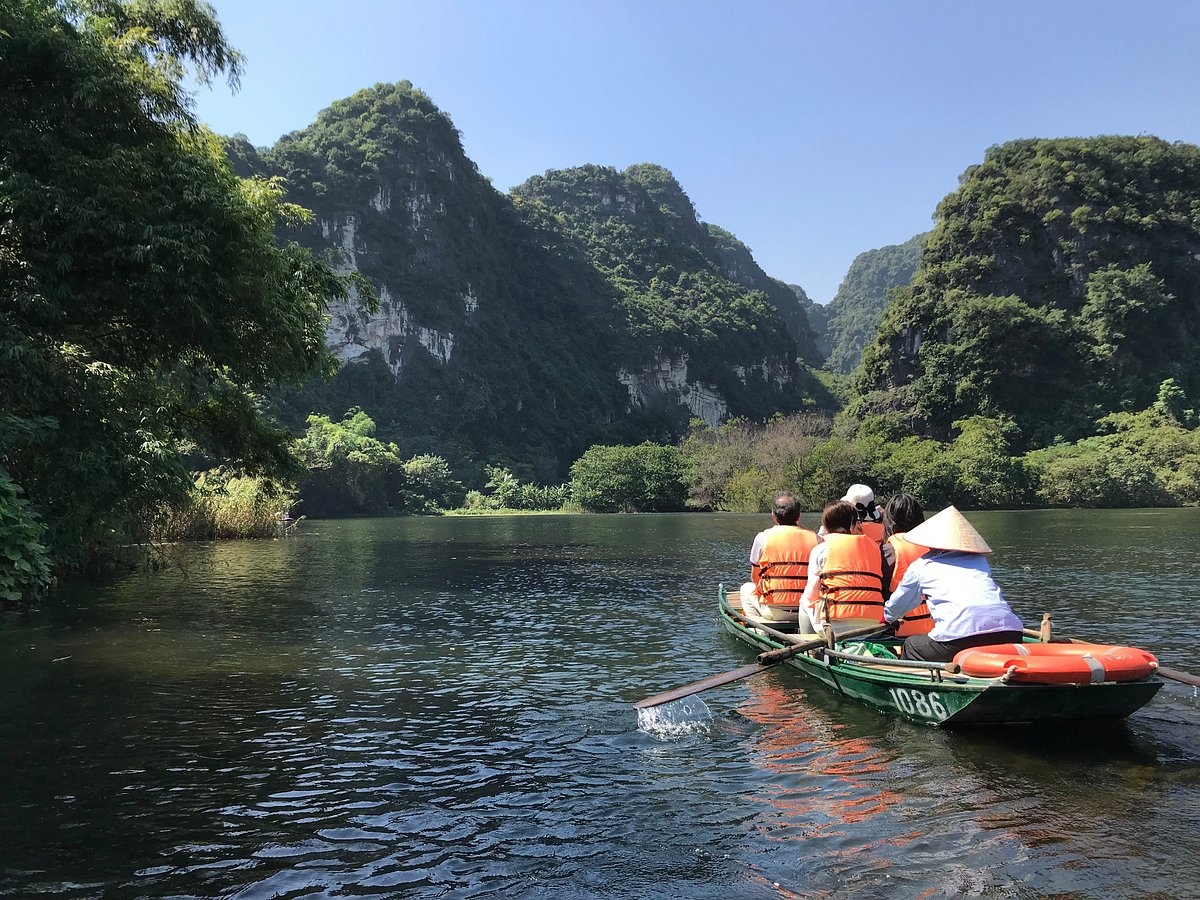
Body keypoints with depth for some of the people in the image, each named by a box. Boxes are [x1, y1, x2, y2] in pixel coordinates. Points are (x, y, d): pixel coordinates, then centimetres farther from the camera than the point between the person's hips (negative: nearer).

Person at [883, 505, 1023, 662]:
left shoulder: (920, 566, 21)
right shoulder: (980, 560, 30)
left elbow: (895, 606, 35)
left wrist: (888, 618, 59)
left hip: (961, 635, -4)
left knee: (911, 645, 19)